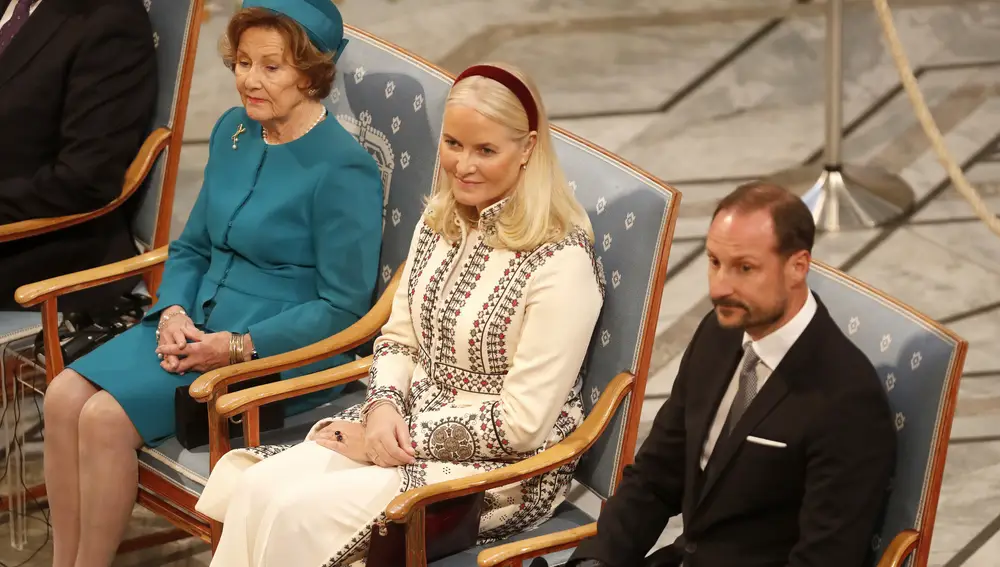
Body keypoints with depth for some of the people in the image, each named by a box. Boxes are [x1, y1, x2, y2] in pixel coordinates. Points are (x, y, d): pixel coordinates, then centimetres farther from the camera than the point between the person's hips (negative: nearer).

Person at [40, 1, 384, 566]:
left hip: (281, 351, -7)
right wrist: (173, 313, -3)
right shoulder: (235, 130, 9)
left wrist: (238, 347, -19)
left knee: (107, 418, -23)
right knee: (65, 396, -14)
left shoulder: (343, 170, -14)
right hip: (197, 327, 8)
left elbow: (341, 309, -13)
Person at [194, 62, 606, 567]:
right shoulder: (440, 220, 4)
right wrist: (383, 408, -8)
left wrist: (404, 435, -14)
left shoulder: (561, 261, -20)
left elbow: (521, 426, -19)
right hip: (407, 425, 7)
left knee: (296, 514, -24)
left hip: (502, 468, -7)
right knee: (256, 486, -18)